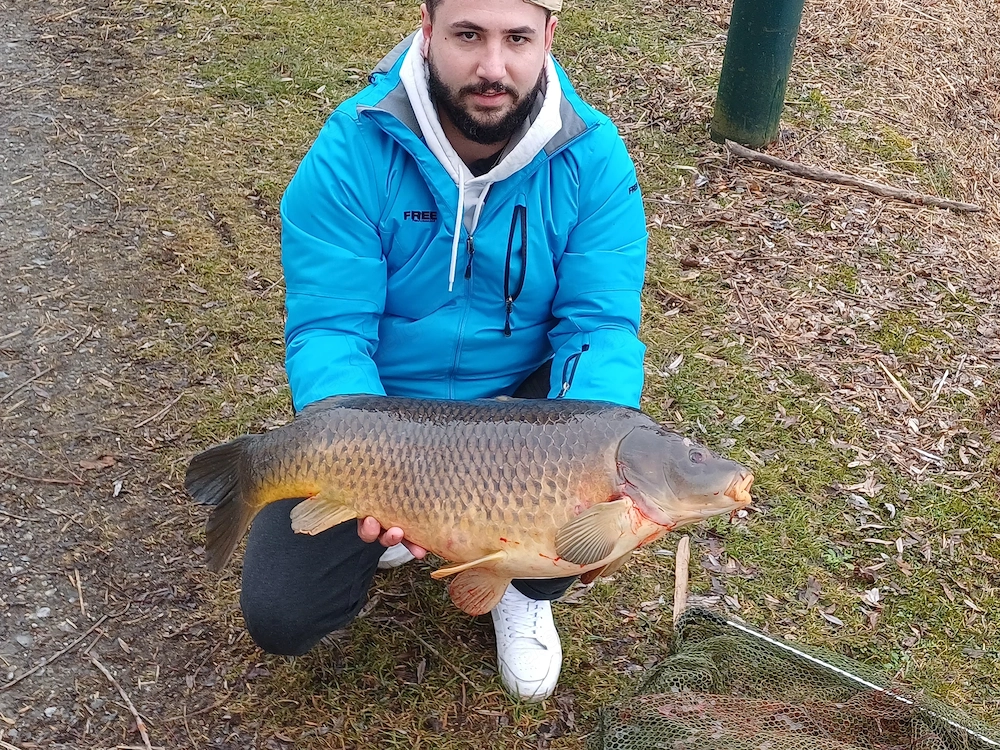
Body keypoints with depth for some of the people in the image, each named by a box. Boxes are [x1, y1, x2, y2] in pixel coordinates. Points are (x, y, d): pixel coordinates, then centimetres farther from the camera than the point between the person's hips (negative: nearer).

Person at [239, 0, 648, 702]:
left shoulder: (592, 156, -15)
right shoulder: (352, 151, -20)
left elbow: (601, 324, -19)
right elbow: (329, 329, -22)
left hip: (521, 395, 2)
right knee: (281, 616, -10)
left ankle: (529, 591, 8)